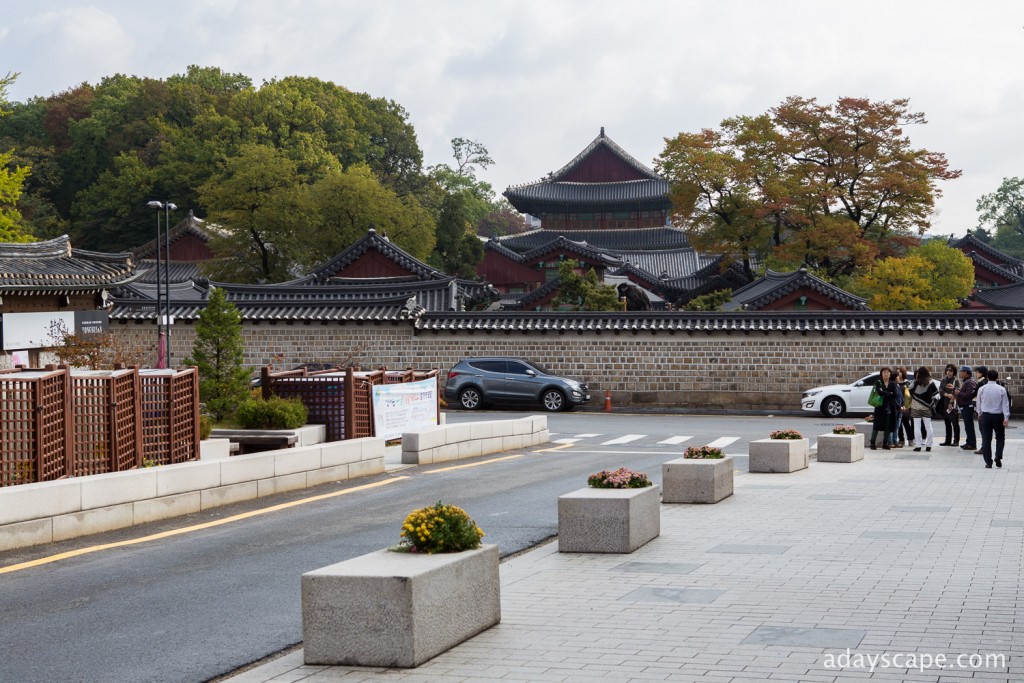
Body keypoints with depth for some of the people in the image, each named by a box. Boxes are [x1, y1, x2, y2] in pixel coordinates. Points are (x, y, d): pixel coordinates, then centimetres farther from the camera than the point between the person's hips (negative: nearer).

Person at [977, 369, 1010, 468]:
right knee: (1000, 437, 16)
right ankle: (998, 457, -1)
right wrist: (1006, 418, -7)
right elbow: (1005, 404, -8)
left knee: (986, 439, 5)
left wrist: (979, 414, 23)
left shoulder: (982, 389, -3)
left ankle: (988, 462, 3)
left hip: (985, 416, 1)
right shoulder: (1001, 389, -7)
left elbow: (979, 403, 7)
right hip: (998, 416, -1)